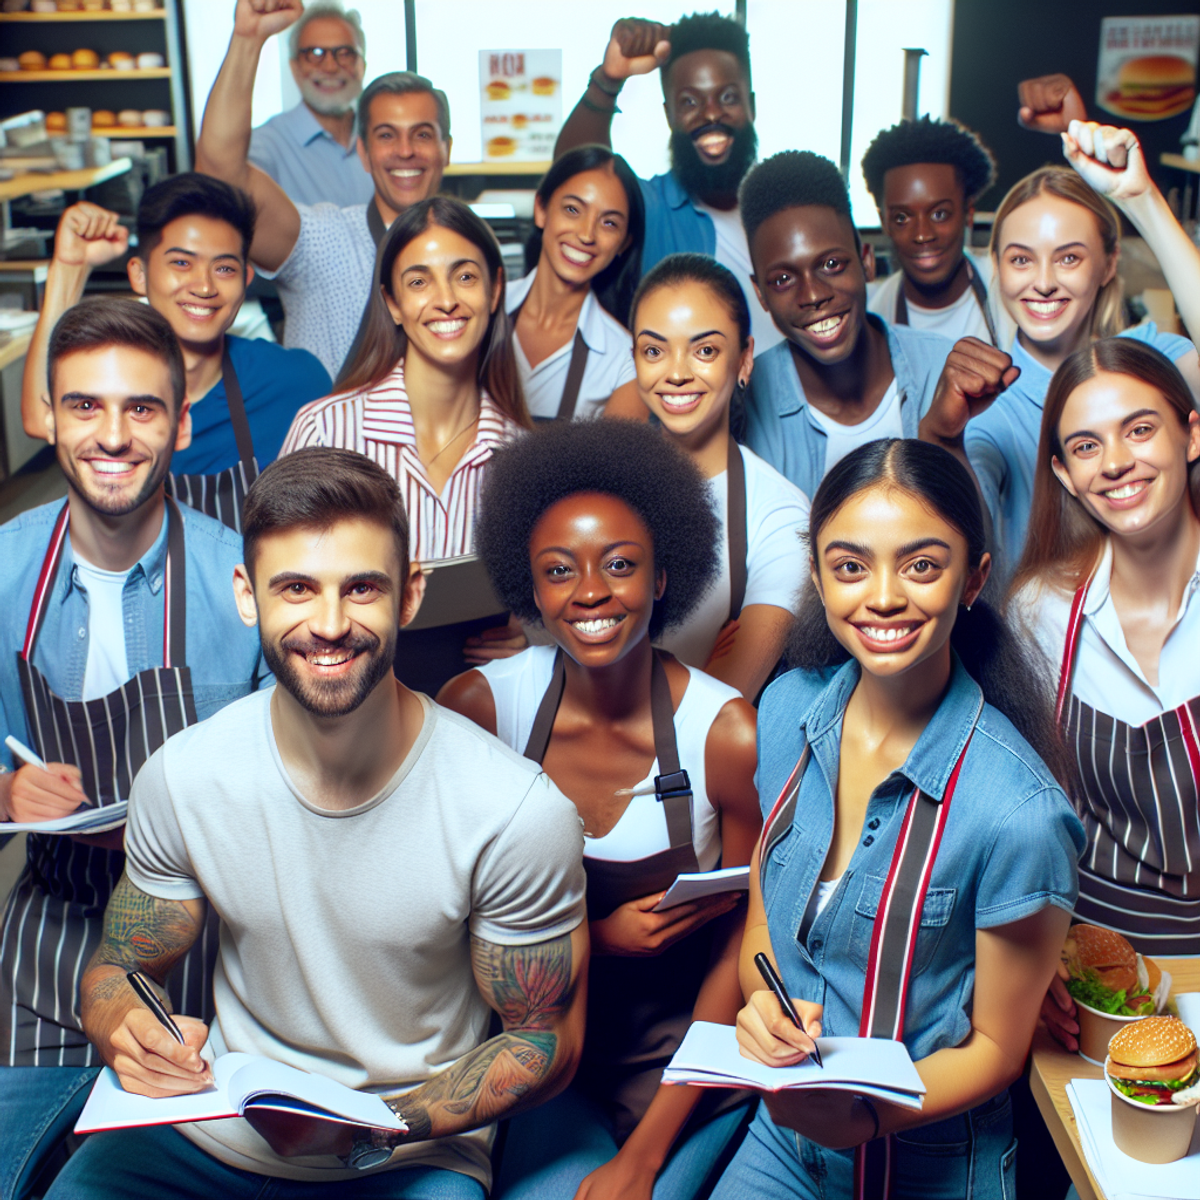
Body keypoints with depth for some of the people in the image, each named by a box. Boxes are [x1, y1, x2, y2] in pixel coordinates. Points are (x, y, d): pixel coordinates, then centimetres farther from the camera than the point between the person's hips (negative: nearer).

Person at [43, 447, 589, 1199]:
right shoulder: (181, 779, -10)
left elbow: (547, 1039, -7)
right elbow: (118, 969, 5)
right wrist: (130, 1029, -19)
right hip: (211, 1125, 3)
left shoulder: (521, 814, -20)